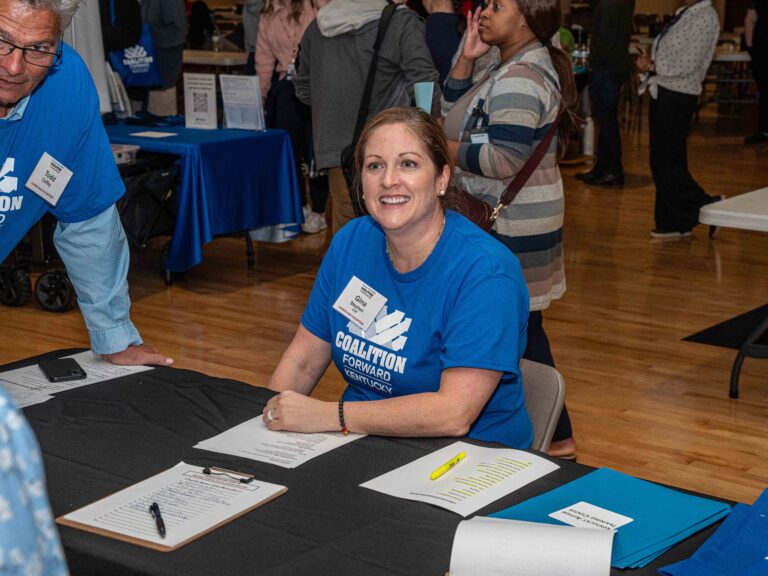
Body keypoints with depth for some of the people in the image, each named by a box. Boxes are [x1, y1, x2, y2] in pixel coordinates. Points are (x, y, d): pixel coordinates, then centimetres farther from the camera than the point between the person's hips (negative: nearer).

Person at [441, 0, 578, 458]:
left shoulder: (520, 79, -19)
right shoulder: (512, 67, 14)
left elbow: (504, 160, -26)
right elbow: (456, 108, 19)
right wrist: (468, 57, 6)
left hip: (512, 228, -11)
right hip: (507, 222, 11)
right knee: (524, 331, 16)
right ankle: (558, 437, 26)